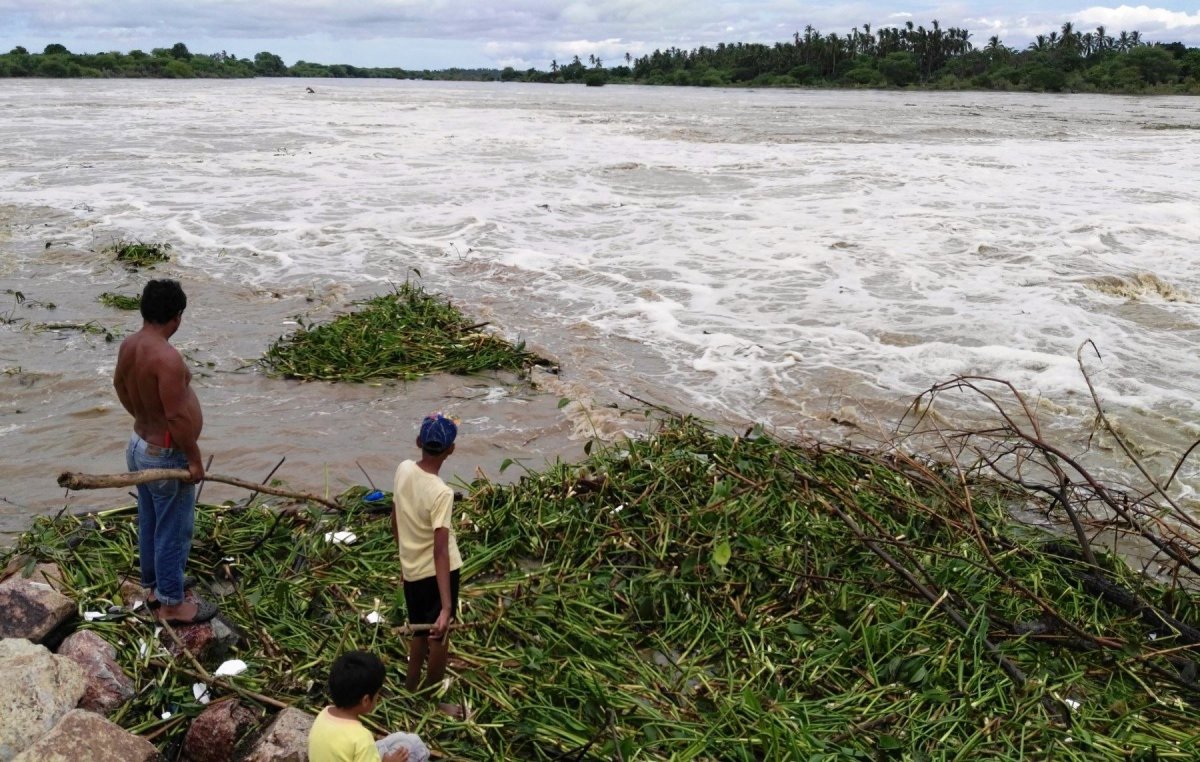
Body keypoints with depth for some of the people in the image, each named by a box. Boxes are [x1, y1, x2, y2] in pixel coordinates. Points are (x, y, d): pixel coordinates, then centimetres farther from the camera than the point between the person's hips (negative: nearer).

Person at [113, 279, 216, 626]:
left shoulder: (129, 344, -1)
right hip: (166, 456, -9)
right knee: (173, 531, 5)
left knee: (150, 524, 22)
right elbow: (177, 416, -29)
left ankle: (155, 585, 38)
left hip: (140, 445, 9)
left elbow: (119, 383, 18)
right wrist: (194, 459, -18)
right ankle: (171, 604, 17)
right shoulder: (167, 357, -30)